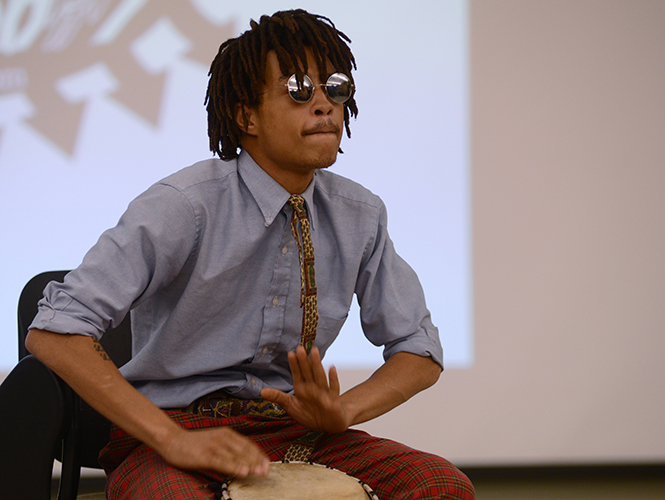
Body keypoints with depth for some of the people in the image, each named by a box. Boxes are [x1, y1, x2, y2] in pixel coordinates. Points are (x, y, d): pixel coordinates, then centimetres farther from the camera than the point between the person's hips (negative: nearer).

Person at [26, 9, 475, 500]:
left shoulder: (359, 215, 2)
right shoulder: (184, 206, -16)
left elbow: (421, 352, 11)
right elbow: (54, 333, -22)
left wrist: (343, 410, -10)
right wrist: (173, 439, -29)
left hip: (295, 430, 5)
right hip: (176, 425, -5)